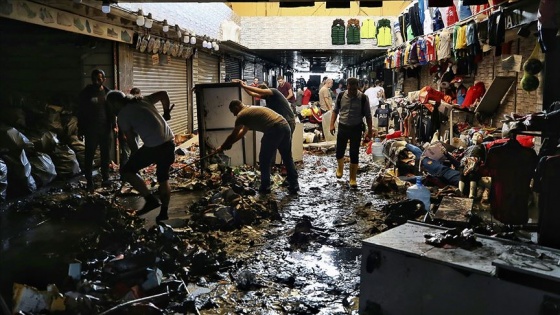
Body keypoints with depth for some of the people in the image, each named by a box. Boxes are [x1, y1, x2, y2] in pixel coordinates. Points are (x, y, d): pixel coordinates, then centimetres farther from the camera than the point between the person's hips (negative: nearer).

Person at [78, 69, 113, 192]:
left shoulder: (108, 92, 5)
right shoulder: (86, 93, -2)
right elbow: (81, 112, 1)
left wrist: (113, 125, 3)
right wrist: (80, 129, -2)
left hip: (106, 129, 2)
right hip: (91, 130, -2)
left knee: (105, 155, 8)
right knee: (89, 156, -1)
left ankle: (105, 179, 19)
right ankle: (89, 182, 4)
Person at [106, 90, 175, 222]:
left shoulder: (122, 115, 0)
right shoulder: (142, 100, 17)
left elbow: (131, 138, 8)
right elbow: (163, 94, 23)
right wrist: (166, 112, 34)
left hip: (154, 146, -7)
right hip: (169, 142, 8)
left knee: (126, 171, 7)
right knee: (163, 177, 22)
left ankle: (150, 200, 3)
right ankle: (163, 212, 22)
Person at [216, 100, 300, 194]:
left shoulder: (242, 115, 4)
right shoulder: (251, 110, 32)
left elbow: (233, 136, 12)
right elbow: (242, 132, 39)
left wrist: (222, 147, 27)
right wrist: (229, 144, 41)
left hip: (274, 130, -9)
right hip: (285, 126, 9)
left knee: (264, 160, 8)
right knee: (287, 158, 17)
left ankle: (265, 188, 16)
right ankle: (294, 187, 23)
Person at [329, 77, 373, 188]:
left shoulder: (363, 98, -8)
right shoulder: (341, 96, -2)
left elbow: (368, 115, -2)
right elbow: (335, 111, 7)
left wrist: (370, 130, -5)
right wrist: (332, 124, -2)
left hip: (356, 129, -2)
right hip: (342, 127, 2)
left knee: (354, 154, 1)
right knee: (339, 151, 8)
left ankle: (353, 178, 14)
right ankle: (340, 167, 41)